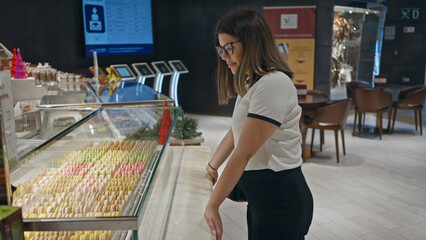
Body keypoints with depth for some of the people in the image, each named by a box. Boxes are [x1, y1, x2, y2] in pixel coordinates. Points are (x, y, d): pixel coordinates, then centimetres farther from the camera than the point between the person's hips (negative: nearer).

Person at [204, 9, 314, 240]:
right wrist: (212, 166, 25)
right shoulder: (251, 83, 14)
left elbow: (244, 153, -23)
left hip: (280, 197, -9)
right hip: (261, 195, 9)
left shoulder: (273, 84, -20)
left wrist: (212, 206, -20)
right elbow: (235, 133, 21)